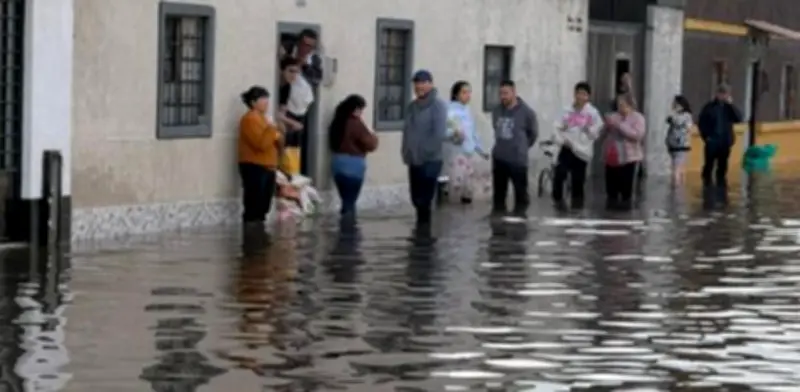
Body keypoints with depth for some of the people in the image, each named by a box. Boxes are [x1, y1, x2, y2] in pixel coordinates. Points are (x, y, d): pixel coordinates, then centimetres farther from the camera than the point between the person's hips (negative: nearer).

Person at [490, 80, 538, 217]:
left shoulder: (526, 112, -11)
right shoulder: (496, 111, 3)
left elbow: (533, 133, 2)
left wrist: (521, 147, 9)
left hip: (518, 159, -5)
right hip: (499, 158, 5)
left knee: (521, 191, 1)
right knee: (499, 191, 13)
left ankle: (519, 215, 11)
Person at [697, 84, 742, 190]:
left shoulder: (729, 107, 8)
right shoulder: (710, 107, -1)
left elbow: (739, 118, -5)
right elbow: (701, 122, 0)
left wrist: (731, 105, -11)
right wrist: (706, 136, -8)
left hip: (725, 141, 3)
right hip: (712, 141, -3)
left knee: (722, 166, 7)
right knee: (709, 165, 0)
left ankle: (721, 186, 13)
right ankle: (707, 185, 7)